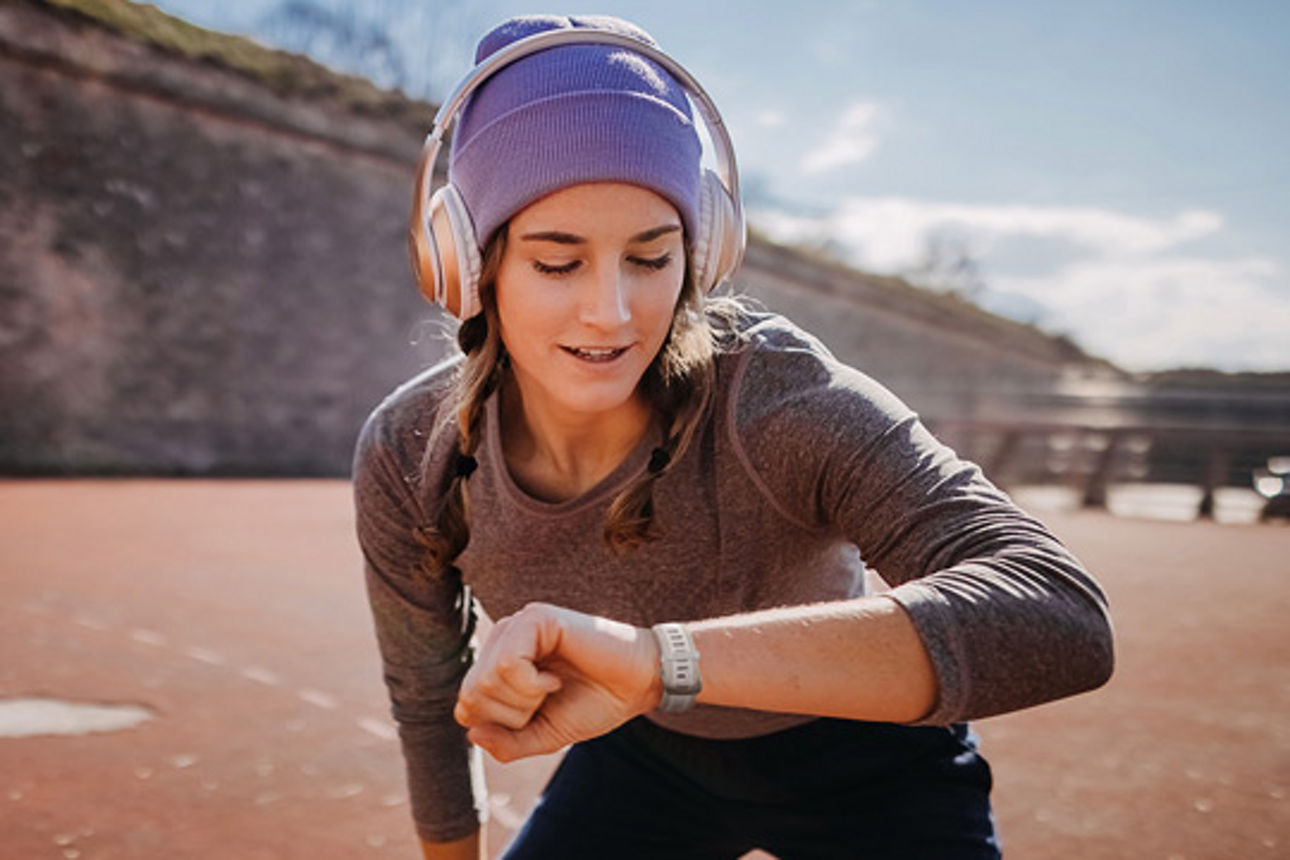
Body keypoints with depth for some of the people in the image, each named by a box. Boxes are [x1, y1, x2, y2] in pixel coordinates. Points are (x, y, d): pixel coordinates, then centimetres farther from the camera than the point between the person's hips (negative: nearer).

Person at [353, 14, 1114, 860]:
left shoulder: (778, 399, -36)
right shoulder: (406, 460, -23)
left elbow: (1063, 618, -49)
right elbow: (429, 702, -5)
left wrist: (665, 660, -60)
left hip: (866, 766, -2)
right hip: (648, 754, 3)